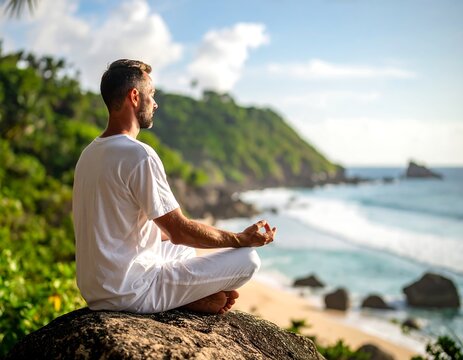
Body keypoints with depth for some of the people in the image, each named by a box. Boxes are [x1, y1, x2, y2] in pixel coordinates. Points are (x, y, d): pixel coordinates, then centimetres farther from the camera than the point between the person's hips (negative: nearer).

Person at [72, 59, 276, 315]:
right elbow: (180, 231, -17)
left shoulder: (90, 152, 9)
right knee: (248, 258, -6)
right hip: (130, 293, -9)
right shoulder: (139, 155, -21)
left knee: (187, 250, 31)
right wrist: (242, 239, -3)